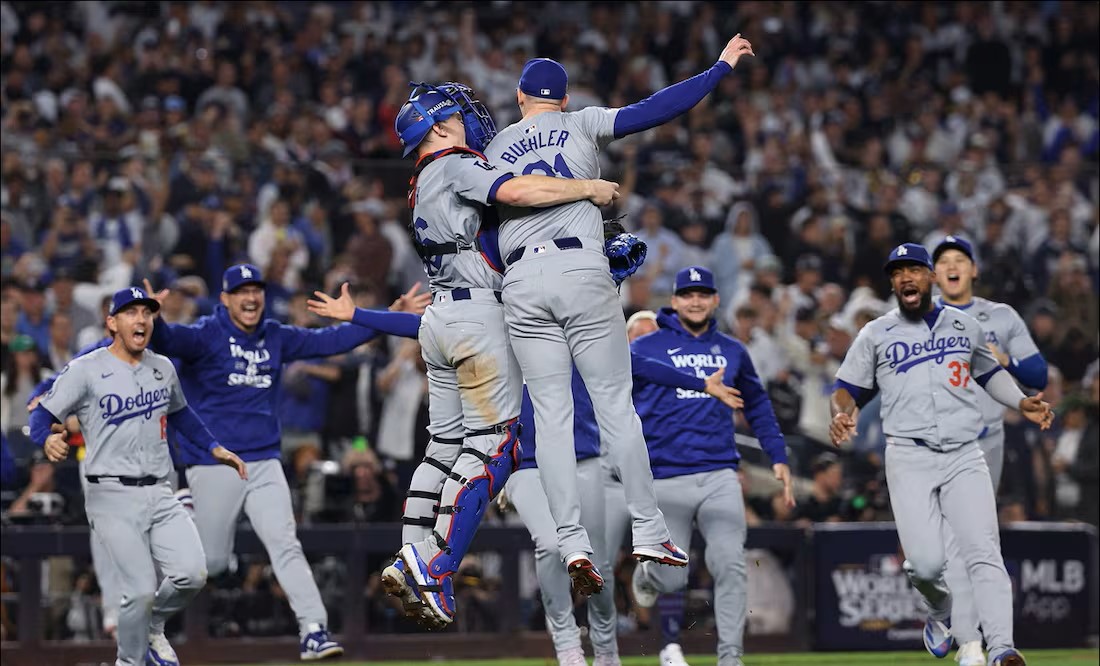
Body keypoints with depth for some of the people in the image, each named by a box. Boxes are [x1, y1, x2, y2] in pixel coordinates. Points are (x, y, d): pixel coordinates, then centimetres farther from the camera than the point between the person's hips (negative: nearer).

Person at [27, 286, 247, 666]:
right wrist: (48, 440, -29)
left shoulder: (163, 369, 13)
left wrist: (214, 448, 22)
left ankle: (152, 629, 17)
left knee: (192, 574, -13)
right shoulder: (85, 371, -5)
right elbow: (42, 417, -6)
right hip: (113, 496, -5)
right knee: (141, 590, -15)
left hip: (160, 495, 5)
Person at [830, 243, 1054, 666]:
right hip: (909, 459, -1)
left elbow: (989, 372, 29)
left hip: (964, 457, 1)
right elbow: (846, 389, 12)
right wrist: (841, 414, -11)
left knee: (983, 552, -16)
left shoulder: (965, 326, 15)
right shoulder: (876, 335, 10)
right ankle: (939, 611, 21)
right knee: (926, 562, -14)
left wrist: (1021, 402, 11)